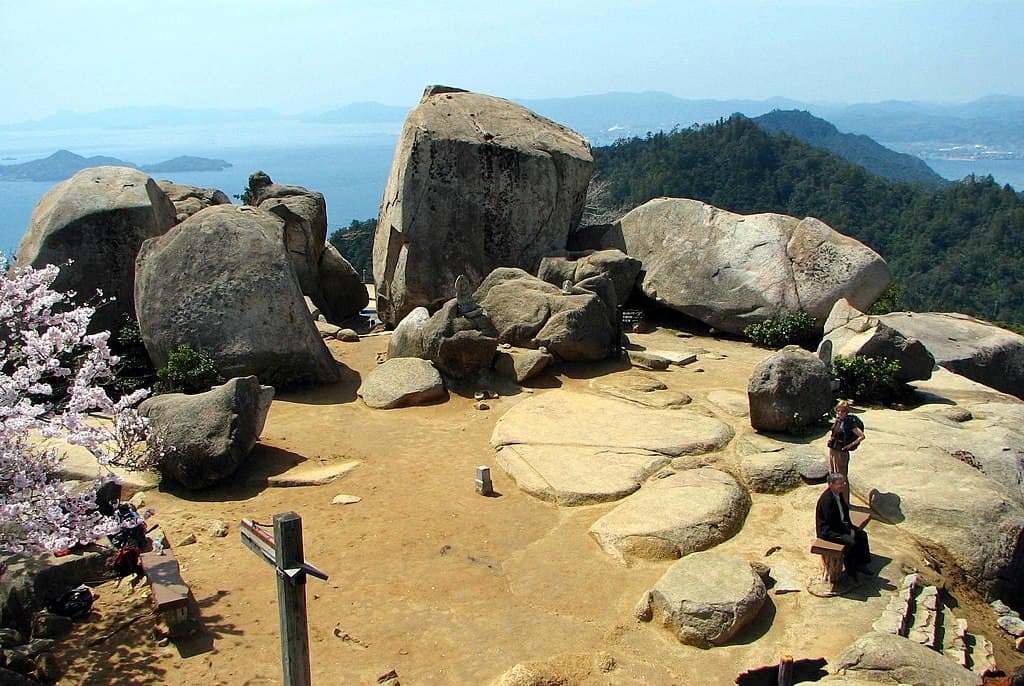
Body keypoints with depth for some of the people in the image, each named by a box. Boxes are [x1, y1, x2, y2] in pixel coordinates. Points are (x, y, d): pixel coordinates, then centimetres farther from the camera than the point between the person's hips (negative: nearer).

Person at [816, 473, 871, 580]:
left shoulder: (839, 494, 2)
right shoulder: (827, 499, -28)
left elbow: (845, 511, 14)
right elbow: (832, 522, -24)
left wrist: (850, 528, 1)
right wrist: (848, 531, -15)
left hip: (840, 525, 10)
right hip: (827, 531, -10)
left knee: (862, 534, 5)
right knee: (850, 542, -24)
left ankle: (860, 564, 16)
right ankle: (851, 573, -8)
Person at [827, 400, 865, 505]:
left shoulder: (850, 423, -17)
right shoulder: (837, 420, 5)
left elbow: (862, 436, -18)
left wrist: (850, 445, -17)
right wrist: (830, 437, 9)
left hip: (841, 452, -8)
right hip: (832, 450, 8)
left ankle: (845, 503, 14)